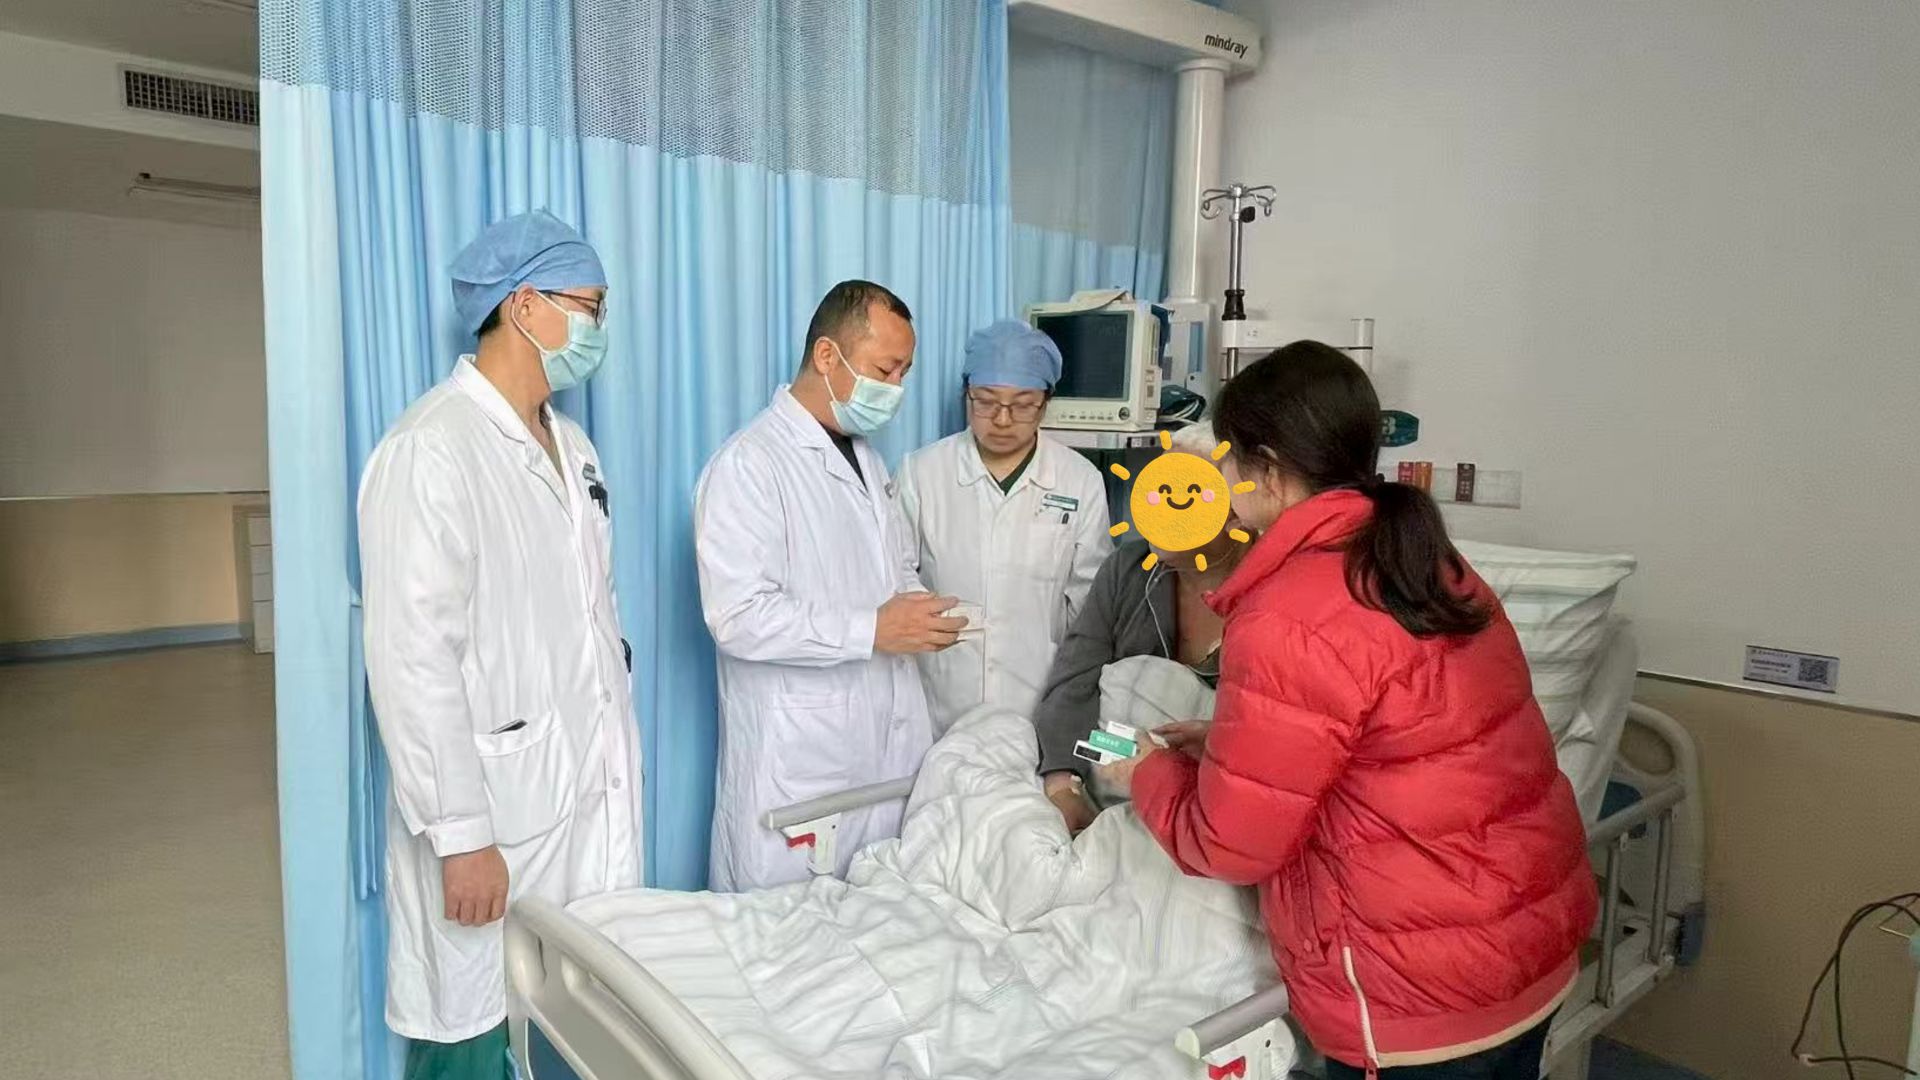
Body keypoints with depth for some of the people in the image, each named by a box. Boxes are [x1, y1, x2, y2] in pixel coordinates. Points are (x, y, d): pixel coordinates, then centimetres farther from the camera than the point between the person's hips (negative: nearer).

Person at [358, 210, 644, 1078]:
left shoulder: (570, 443, 11)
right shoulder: (431, 452, -15)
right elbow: (413, 662, -18)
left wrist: (617, 757, 15)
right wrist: (462, 836, -17)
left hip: (591, 796, 7)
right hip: (493, 811, -7)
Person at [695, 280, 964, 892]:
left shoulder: (869, 461, 17)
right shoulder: (748, 465, -11)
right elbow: (738, 616, -20)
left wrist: (920, 614, 4)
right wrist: (871, 630, -21)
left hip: (892, 744, 8)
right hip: (797, 766, -7)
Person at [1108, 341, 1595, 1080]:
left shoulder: (1287, 624, -25)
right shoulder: (1422, 560, 2)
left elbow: (1229, 844, -16)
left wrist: (1150, 775, 2)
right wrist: (1227, 745, 12)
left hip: (1424, 991, -8)